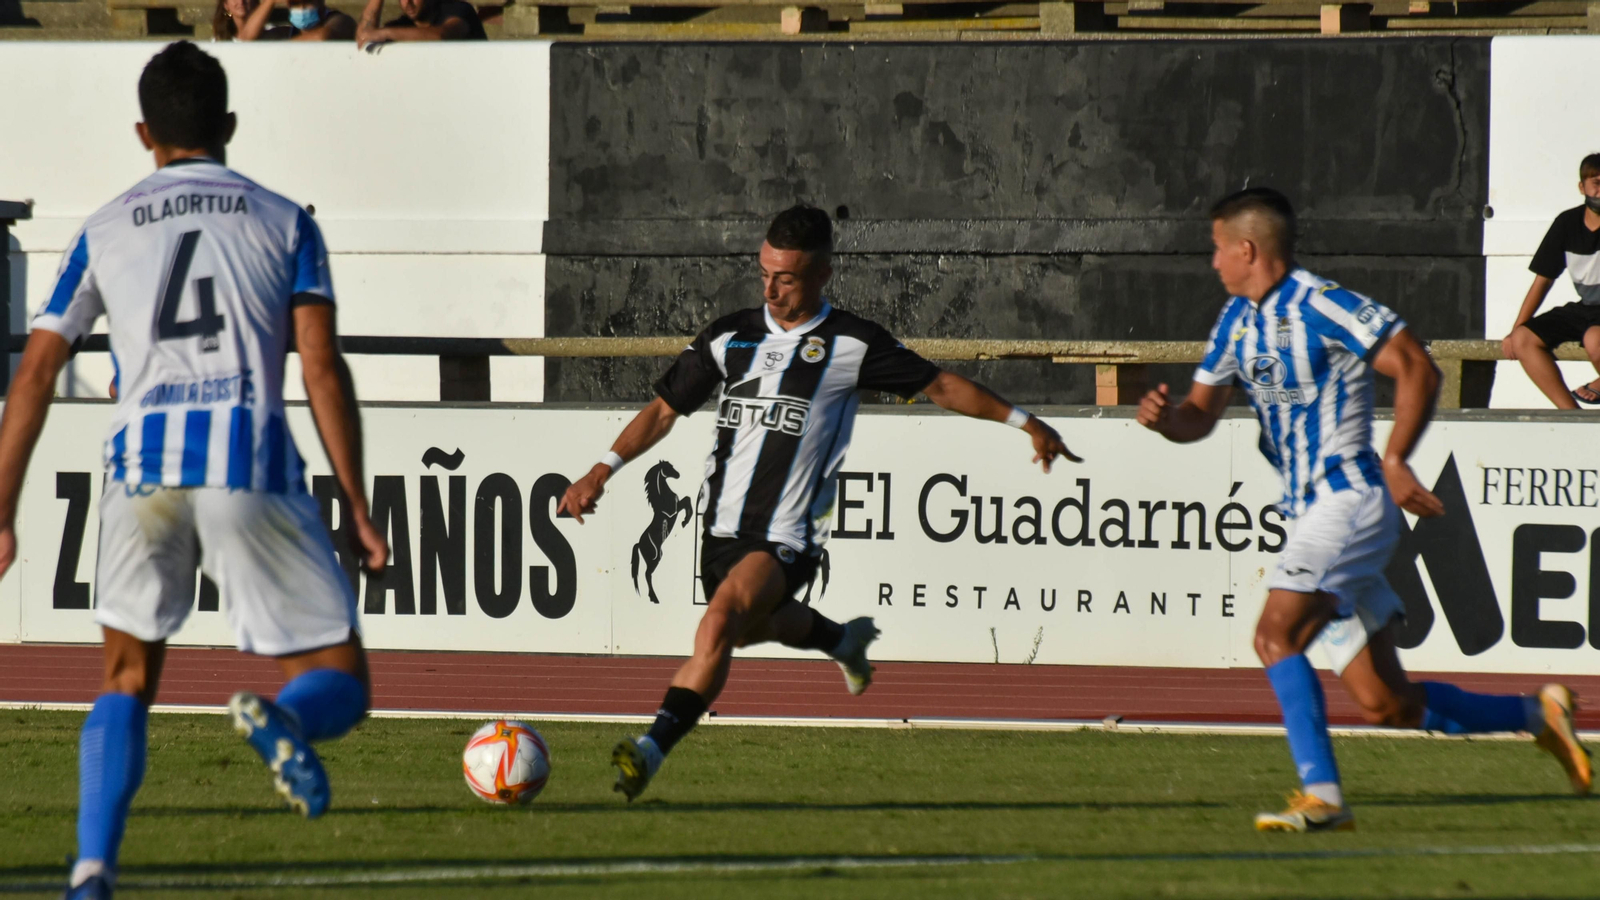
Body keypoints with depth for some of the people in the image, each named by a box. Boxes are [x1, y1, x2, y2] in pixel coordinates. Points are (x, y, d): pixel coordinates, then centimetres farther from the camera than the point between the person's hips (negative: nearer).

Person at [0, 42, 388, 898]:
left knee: (127, 682, 20)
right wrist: (357, 506, 3)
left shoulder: (103, 232, 18)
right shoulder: (283, 222, 15)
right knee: (338, 687, 6)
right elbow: (322, 367, 3)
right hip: (252, 463, -2)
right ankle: (283, 720, -31)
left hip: (142, 469, 2)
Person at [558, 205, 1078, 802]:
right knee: (753, 627, 26)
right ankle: (843, 640, 58)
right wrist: (603, 471, 2)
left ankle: (653, 749, -33)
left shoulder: (850, 345, -4)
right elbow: (665, 409, 12)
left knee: (721, 619, -28)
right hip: (725, 526, 6)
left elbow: (939, 386, 6)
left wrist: (1025, 423, 5)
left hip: (788, 538, -6)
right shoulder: (730, 337, 6)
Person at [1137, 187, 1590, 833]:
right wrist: (1162, 417, -6)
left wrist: (1394, 462, -20)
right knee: (1385, 703, 8)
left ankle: (1322, 796, -25)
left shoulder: (1322, 306, -14)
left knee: (1275, 637, -23)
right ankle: (1538, 715, 22)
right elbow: (1200, 415, 16)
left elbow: (1417, 370, -15)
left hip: (1349, 500, -9)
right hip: (1312, 513, 9)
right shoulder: (1238, 319, 13)